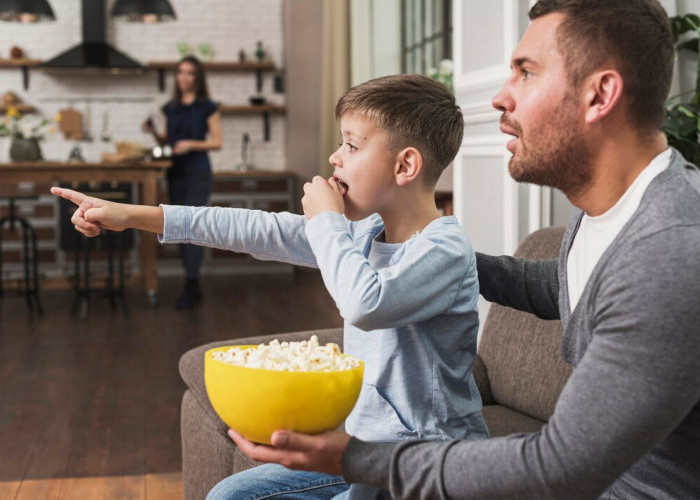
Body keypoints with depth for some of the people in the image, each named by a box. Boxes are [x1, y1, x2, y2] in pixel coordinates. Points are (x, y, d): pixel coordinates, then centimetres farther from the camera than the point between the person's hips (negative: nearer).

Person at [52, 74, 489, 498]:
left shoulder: (446, 249, -20)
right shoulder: (363, 232, 3)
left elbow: (365, 304, -38)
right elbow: (261, 231, 3)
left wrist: (326, 222, -19)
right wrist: (133, 216, 3)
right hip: (363, 451, 8)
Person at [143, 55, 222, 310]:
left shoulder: (207, 107, -3)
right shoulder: (170, 108, 12)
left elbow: (217, 142, -5)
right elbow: (165, 141, 16)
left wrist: (191, 144, -18)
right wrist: (153, 131, -4)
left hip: (198, 174, -6)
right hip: (175, 173, 6)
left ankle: (191, 287, -10)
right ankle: (193, 287, 15)